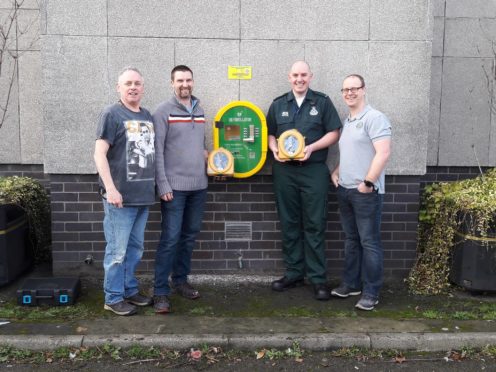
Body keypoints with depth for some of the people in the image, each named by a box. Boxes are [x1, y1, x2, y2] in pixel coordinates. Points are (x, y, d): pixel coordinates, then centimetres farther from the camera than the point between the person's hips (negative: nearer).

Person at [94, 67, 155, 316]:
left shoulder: (147, 116, 13)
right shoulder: (112, 114, -7)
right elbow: (99, 154, -13)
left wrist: (155, 186, 15)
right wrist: (110, 189, -20)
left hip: (143, 195, 7)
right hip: (120, 196, -6)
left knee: (135, 248, 16)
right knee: (117, 250, 1)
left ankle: (130, 291, 29)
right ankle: (113, 298, 14)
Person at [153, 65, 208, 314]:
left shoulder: (200, 111, 13)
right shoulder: (163, 111, -5)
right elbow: (157, 151, -10)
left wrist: (205, 155, 2)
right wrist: (163, 185, -15)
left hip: (198, 185, 6)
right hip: (174, 186, -6)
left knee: (190, 235, 13)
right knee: (170, 238, -6)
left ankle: (180, 279, 27)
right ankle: (160, 291, 3)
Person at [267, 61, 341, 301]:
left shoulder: (322, 102, 5)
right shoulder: (278, 104, 13)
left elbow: (334, 133, 1)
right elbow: (270, 134, 16)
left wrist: (312, 147, -13)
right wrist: (275, 149, -5)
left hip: (314, 171, -3)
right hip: (284, 171, 3)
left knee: (315, 226, -2)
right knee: (289, 224, 8)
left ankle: (318, 278, 5)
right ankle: (294, 273, 19)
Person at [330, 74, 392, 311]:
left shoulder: (374, 118, -10)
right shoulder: (346, 121, 16)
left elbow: (383, 152, -18)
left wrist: (368, 182, -19)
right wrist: (336, 172, 10)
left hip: (366, 191, -8)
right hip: (345, 190, 8)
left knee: (369, 242, -1)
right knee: (351, 239, 15)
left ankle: (371, 292, 7)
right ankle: (351, 284, 26)